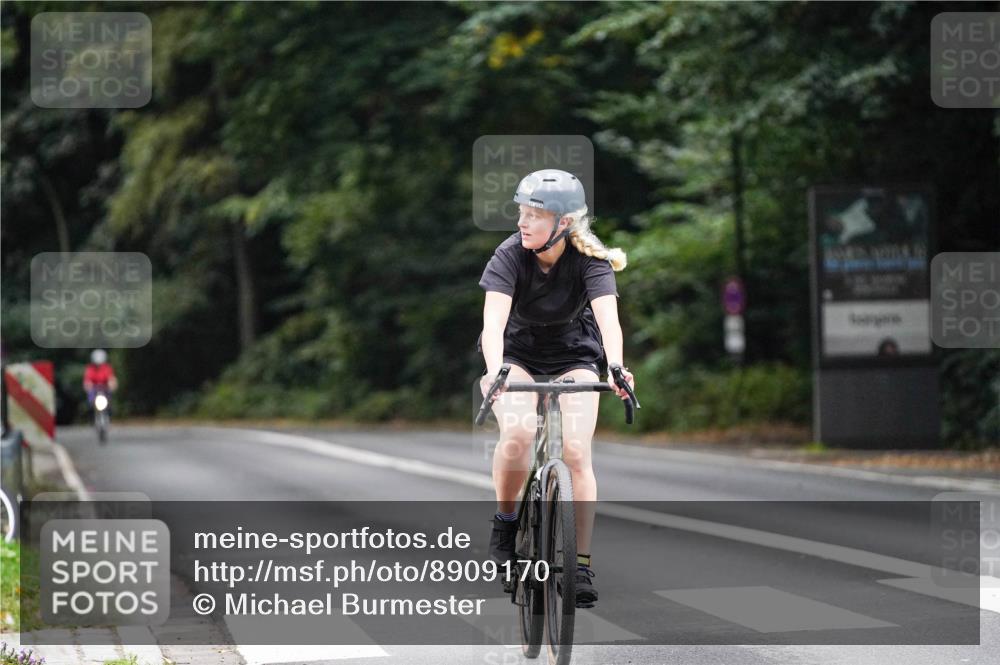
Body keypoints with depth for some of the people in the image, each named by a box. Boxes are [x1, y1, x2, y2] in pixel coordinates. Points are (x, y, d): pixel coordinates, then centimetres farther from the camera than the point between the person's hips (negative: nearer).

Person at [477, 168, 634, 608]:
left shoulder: (590, 259, -23)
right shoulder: (510, 255, -24)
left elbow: (608, 318, -37)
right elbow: (493, 321, -36)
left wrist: (616, 368, -56)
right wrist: (494, 373, -55)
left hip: (574, 355, 0)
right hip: (517, 353, 0)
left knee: (576, 452, -17)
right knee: (517, 434, -29)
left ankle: (582, 565, -10)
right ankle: (505, 522, -4)